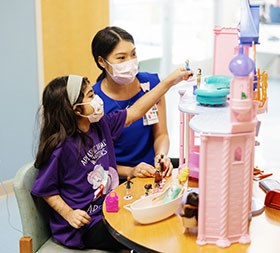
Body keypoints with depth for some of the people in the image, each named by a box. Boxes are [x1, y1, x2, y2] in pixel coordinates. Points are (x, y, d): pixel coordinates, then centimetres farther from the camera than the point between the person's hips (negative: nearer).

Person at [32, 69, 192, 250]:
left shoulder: (101, 125, 1)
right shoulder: (61, 147, -21)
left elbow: (136, 111, 7)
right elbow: (46, 189, -12)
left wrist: (170, 81, 6)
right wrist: (69, 214, -21)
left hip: (110, 209, 8)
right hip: (85, 224, -7)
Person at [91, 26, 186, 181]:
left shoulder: (151, 83, -1)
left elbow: (161, 134, 7)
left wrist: (161, 155, -14)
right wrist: (130, 171, -21)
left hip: (152, 172, 4)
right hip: (118, 179, -4)